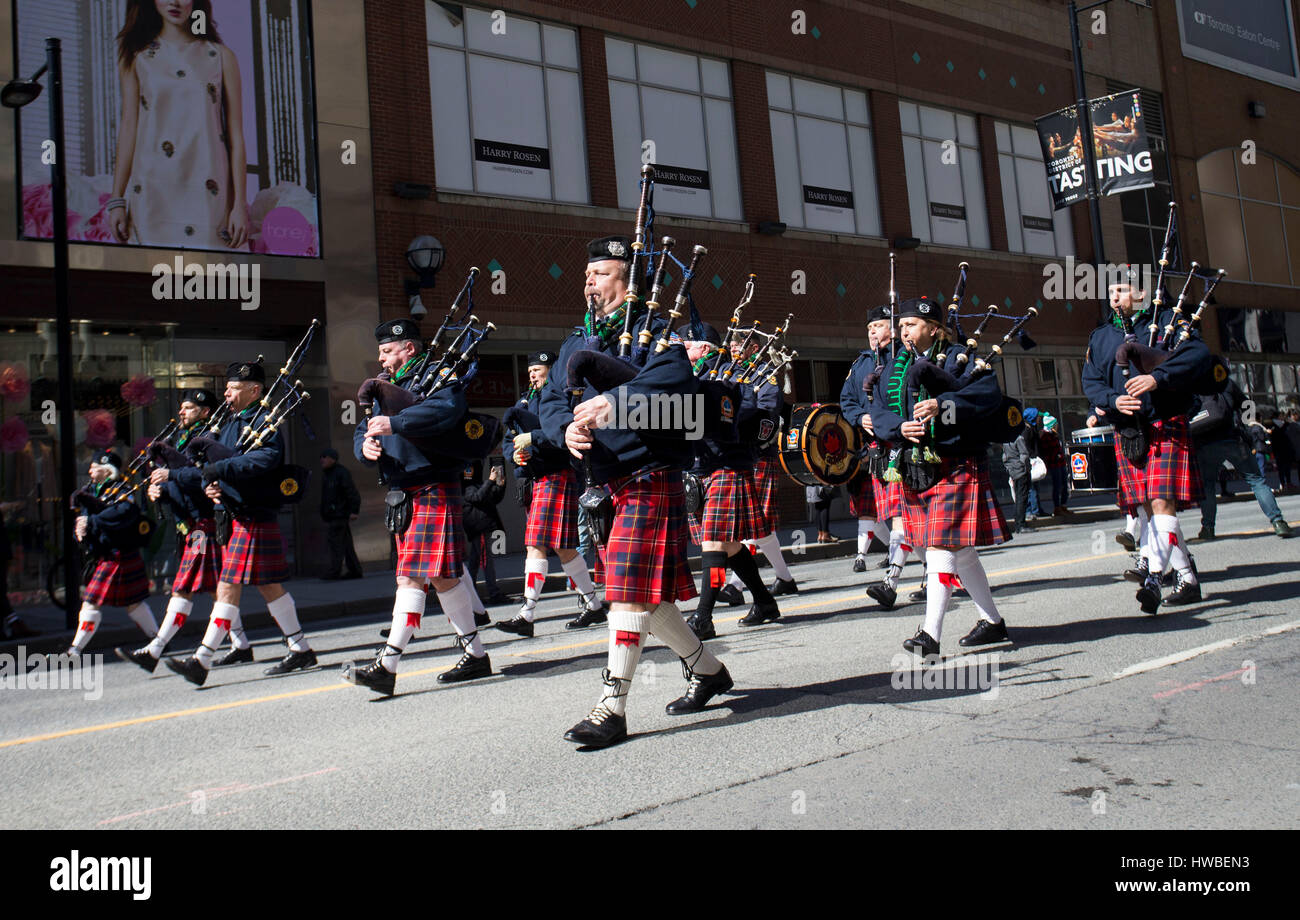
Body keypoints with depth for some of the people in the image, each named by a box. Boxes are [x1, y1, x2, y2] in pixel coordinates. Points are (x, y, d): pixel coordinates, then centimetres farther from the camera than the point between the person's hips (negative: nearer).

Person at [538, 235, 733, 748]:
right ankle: (707, 671, 31)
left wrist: (610, 404, -28)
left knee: (630, 589, -10)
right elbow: (551, 402, 9)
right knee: (648, 594, 13)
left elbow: (673, 380, -23)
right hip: (601, 483, 8)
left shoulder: (653, 330, -3)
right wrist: (566, 429, -13)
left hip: (649, 477, -8)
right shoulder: (575, 344, 19)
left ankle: (612, 708, -5)